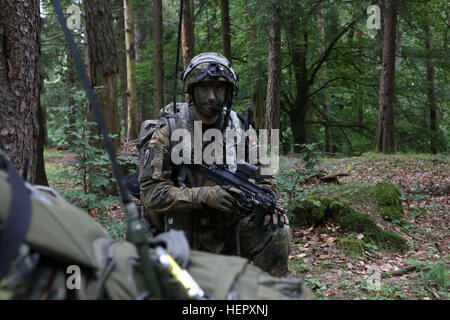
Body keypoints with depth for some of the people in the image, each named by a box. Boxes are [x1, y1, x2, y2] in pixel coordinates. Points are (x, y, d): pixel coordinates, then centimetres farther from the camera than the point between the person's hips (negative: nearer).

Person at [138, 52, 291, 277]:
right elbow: (151, 193, -16)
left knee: (276, 231, -21)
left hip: (229, 231, 2)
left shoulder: (240, 129, 3)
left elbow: (266, 181, 6)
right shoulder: (166, 132, -10)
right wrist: (204, 196, -28)